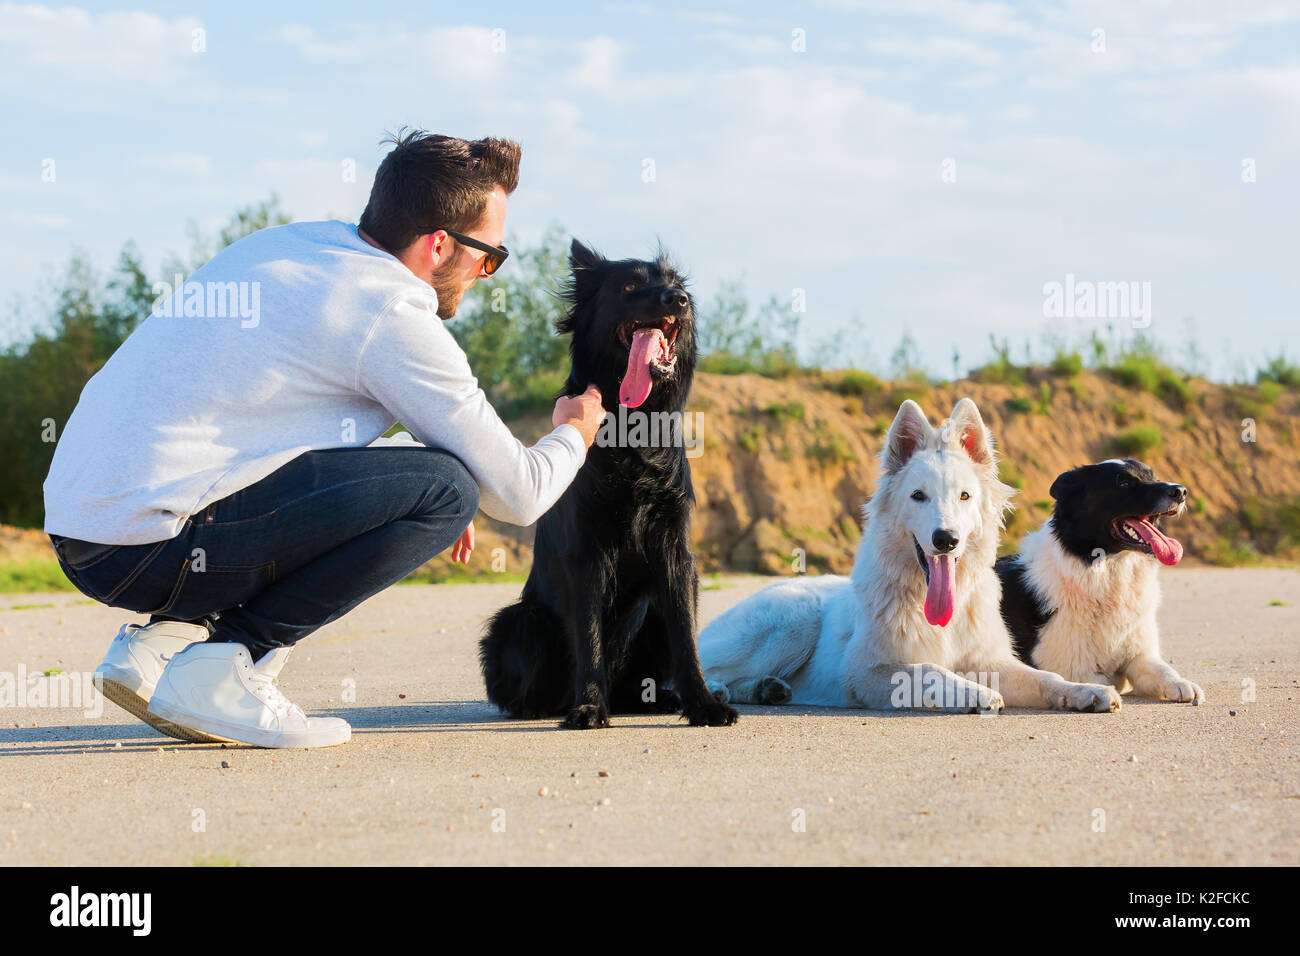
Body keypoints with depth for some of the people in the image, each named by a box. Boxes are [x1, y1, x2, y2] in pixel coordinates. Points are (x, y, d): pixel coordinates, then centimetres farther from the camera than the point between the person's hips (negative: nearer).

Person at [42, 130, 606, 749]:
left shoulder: (288, 242, 17)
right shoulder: (394, 320, -8)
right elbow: (517, 494, -2)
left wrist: (416, 502, 32)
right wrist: (573, 435, 22)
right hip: (147, 549, -9)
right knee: (447, 486, -9)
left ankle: (167, 638, 11)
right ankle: (219, 667, -8)